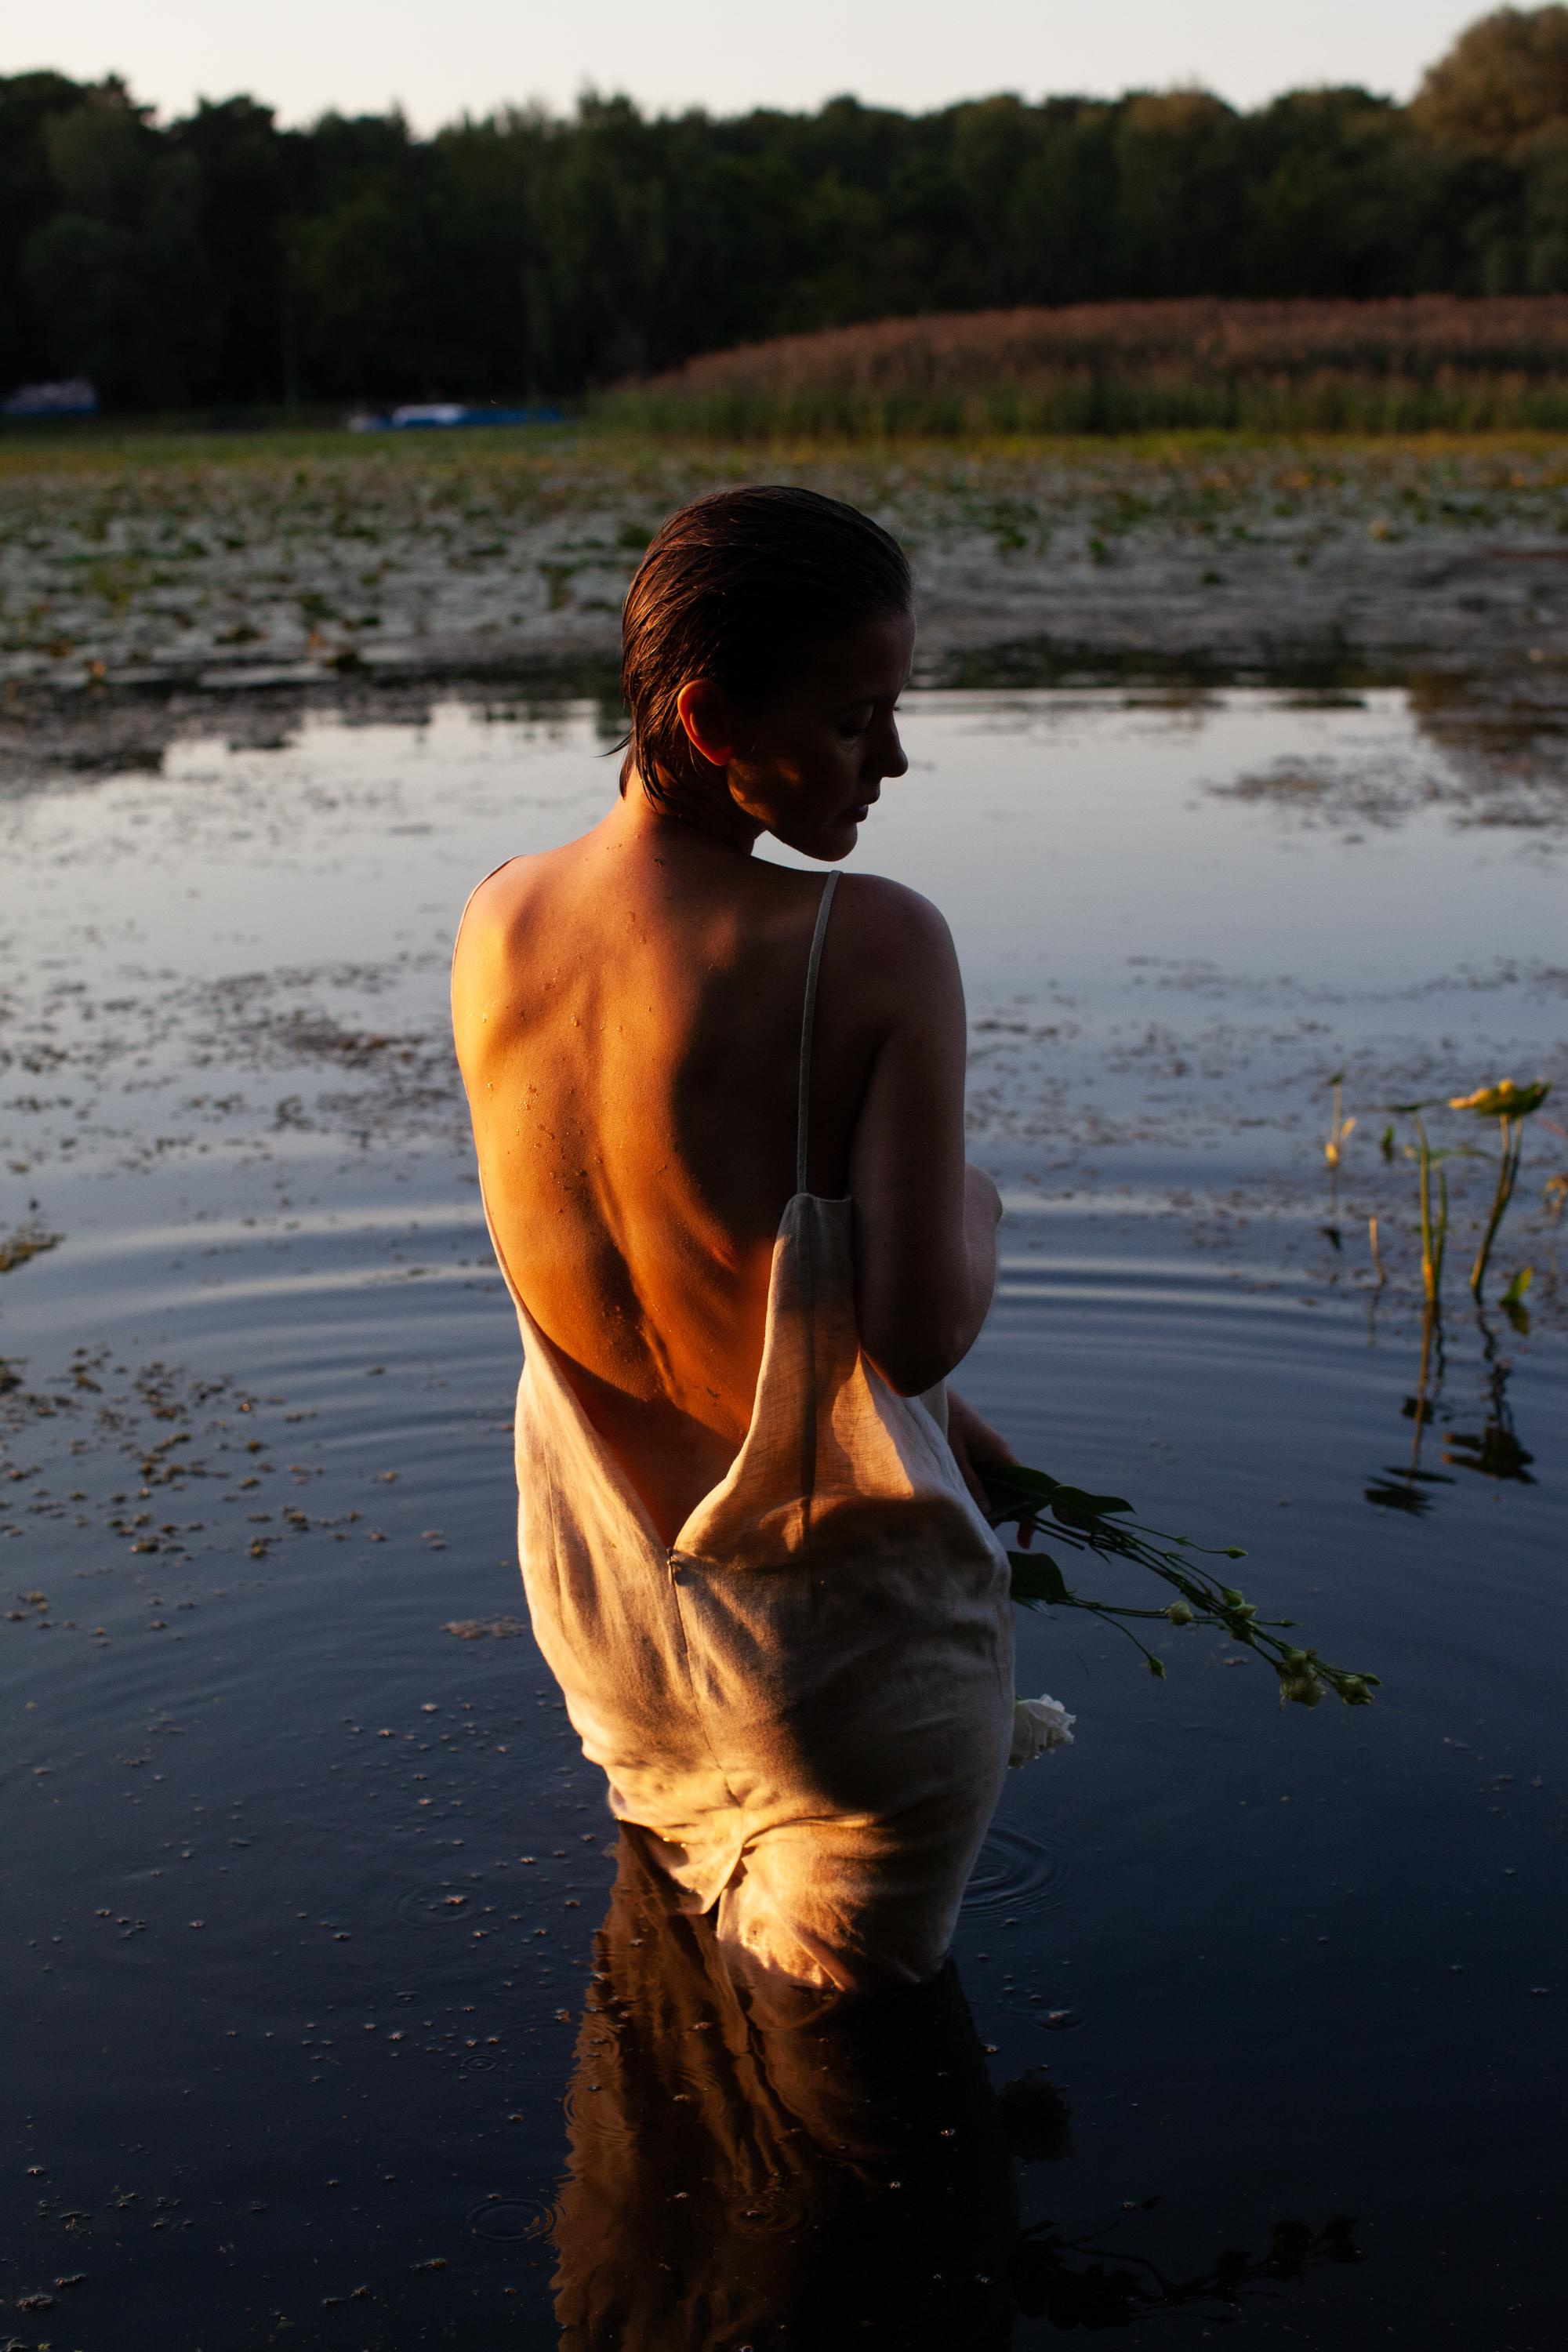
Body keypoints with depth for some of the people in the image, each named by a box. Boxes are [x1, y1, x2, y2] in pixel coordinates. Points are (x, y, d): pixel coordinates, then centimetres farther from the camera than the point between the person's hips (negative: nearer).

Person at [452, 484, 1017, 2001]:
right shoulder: (875, 948, -26)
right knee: (843, 2005, 24)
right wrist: (973, 1203, -4)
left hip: (597, 1597, 5)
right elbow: (923, 1328, -29)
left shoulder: (496, 925, -6)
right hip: (833, 1616, -5)